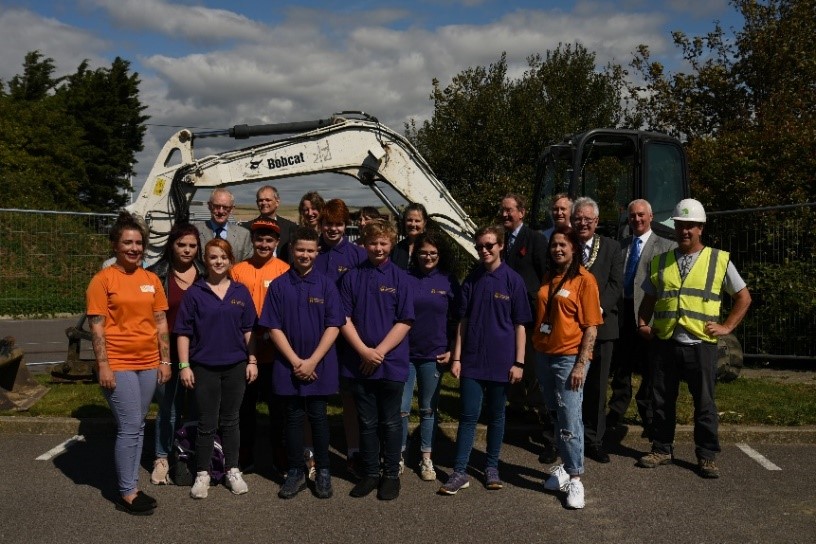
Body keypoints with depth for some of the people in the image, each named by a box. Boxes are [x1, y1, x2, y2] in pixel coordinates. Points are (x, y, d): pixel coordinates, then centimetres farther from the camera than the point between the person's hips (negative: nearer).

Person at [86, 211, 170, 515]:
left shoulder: (151, 279, 9)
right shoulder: (103, 280, -5)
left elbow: (161, 322, 11)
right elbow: (97, 327, -8)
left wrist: (165, 360, 7)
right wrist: (103, 366, -13)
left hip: (148, 364, 5)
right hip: (118, 365, -5)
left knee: (137, 427, 12)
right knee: (129, 428, -5)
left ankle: (132, 486, 22)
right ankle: (126, 494, 7)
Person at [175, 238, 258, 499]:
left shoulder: (241, 292, 4)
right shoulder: (194, 292, -2)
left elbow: (249, 330, 7)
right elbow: (183, 332, -2)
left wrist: (252, 360, 3)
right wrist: (184, 365, -7)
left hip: (235, 366, 2)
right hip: (204, 367, -2)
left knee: (230, 421, 12)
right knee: (206, 424, 5)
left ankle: (232, 470, 23)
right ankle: (202, 474, 18)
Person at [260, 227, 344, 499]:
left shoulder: (326, 284, 0)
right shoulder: (279, 285, 1)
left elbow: (333, 326, -4)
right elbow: (274, 327, -1)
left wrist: (312, 361, -12)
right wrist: (295, 361, -10)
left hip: (320, 366, -1)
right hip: (288, 365, 1)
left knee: (318, 417, 5)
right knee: (294, 418, 9)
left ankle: (323, 472, 18)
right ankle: (295, 472, 21)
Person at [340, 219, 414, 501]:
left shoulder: (400, 278, 0)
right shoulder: (352, 277, 4)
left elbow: (404, 322, -5)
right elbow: (345, 319, 1)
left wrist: (379, 352, -13)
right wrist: (364, 351, -11)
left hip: (392, 364, -2)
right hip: (359, 364, 2)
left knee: (390, 423, 7)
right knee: (367, 422, 11)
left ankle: (391, 475, 20)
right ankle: (370, 474, 23)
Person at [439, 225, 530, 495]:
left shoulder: (513, 280, -4)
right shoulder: (471, 280, 4)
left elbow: (520, 324, -2)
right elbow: (463, 321, 7)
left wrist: (518, 362, -6)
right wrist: (456, 357, 2)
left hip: (501, 361, -1)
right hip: (471, 360, 2)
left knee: (496, 416, 11)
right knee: (468, 416, 1)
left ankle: (491, 467, 25)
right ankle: (459, 472, 6)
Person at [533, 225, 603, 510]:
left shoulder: (584, 279, -7)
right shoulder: (548, 278, 10)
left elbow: (591, 327, -9)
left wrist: (581, 364, -15)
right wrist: (536, 355, 8)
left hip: (570, 358, -6)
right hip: (544, 355, 6)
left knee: (570, 419, -5)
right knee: (556, 416, 14)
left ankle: (575, 478, 5)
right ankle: (567, 466, 27)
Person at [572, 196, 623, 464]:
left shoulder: (611, 247, 6)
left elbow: (616, 284, 0)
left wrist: (598, 307, -15)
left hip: (600, 324, 1)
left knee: (596, 387, 7)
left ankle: (593, 440, 17)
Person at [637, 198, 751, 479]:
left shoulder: (719, 260, 3)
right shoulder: (660, 262, 11)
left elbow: (744, 297, 7)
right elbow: (649, 299, 19)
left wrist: (727, 326, -1)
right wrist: (642, 323, 4)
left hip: (700, 344, -2)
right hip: (663, 343, 3)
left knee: (704, 403, 5)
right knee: (661, 401, 9)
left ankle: (707, 456, 18)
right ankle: (662, 449, 23)